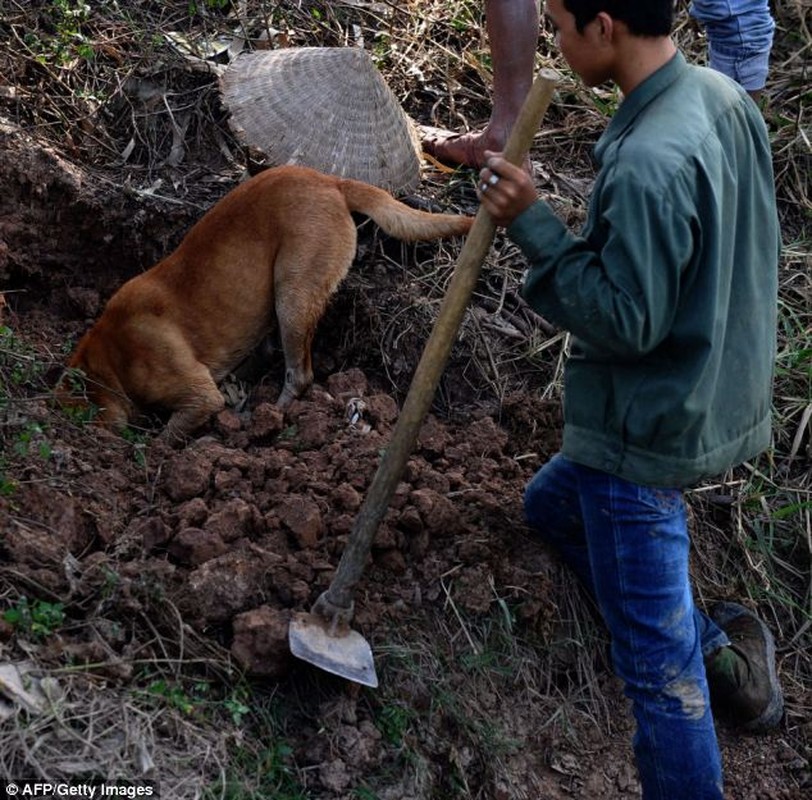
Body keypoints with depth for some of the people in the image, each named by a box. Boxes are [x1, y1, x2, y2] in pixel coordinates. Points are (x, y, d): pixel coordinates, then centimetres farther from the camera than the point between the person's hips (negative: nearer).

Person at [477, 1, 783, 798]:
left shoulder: (648, 163, -29)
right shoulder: (722, 95, 0)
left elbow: (625, 321, -24)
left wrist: (533, 224, -20)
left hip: (647, 428, -10)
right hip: (714, 395, 10)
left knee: (655, 657, 3)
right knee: (552, 504, 29)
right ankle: (716, 642, 32)